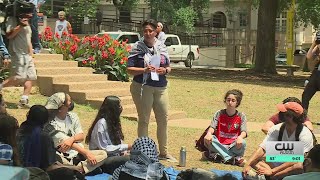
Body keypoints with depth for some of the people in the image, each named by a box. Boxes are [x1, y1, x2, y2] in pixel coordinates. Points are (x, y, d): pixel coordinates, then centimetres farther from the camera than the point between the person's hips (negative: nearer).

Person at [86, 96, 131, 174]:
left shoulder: (113, 121, 13)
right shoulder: (101, 123, -13)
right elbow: (103, 148, -16)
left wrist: (124, 150, -4)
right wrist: (126, 147, -16)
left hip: (114, 156, 8)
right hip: (103, 161, -8)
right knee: (129, 159, -31)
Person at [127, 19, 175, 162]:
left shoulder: (162, 47, 10)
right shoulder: (137, 47, -3)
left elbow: (169, 67, 16)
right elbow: (130, 69, -6)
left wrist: (164, 70, -7)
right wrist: (144, 70, -21)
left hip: (161, 87, 5)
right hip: (142, 87, -5)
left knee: (163, 119, 9)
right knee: (144, 120, 1)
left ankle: (163, 152, 21)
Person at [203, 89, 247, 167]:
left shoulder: (241, 116, 4)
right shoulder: (219, 114, 6)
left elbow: (243, 131, -9)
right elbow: (212, 127, -7)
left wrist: (240, 137, -35)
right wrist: (209, 133, -33)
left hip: (233, 146, -1)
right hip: (219, 145, 1)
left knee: (242, 143, -32)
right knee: (208, 139, -30)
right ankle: (232, 159, -36)